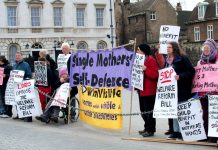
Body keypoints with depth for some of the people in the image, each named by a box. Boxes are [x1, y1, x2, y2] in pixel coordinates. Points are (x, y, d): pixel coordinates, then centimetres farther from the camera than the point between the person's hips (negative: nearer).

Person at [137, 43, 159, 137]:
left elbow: (155, 74, -18)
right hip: (141, 89, 10)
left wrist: (146, 70, -28)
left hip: (148, 90, -10)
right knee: (143, 110, 15)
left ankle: (150, 130, 1)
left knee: (148, 110, -6)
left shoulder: (151, 60, -11)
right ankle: (147, 128, 25)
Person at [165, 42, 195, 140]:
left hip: (182, 88, -7)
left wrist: (180, 76, -22)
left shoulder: (182, 58, -9)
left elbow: (191, 71, -13)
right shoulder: (168, 60, 12)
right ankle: (175, 131, 15)